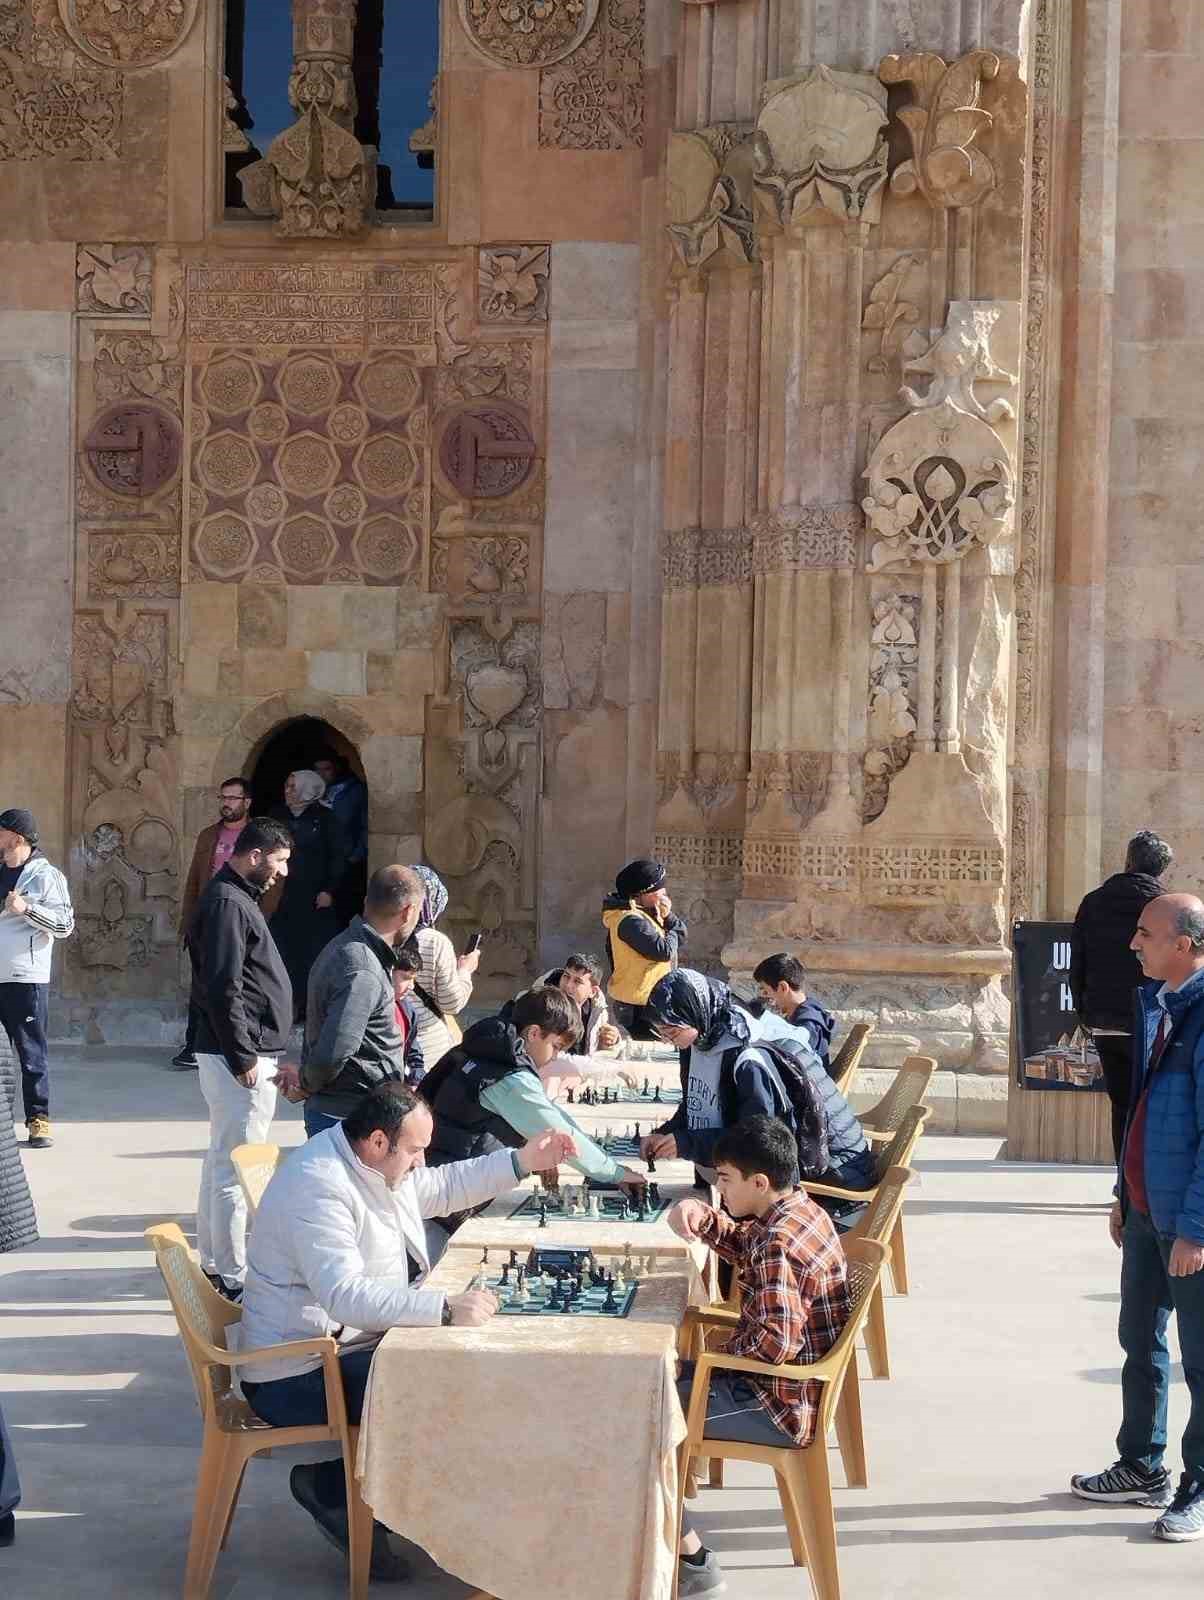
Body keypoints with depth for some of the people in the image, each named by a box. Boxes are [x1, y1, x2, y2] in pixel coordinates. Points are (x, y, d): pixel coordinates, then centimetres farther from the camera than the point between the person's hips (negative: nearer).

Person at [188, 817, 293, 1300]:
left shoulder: (236, 897, 16)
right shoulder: (227, 903, -16)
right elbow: (222, 989, -22)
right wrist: (244, 1057, -20)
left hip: (246, 1053, 11)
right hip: (241, 1058, -11)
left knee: (222, 1160, 16)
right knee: (236, 1168, -7)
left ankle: (215, 1262, 25)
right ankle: (233, 1278, -3)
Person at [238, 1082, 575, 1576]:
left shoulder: (376, 1161, 4)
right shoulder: (317, 1186, -27)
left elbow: (442, 1188, 23)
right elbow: (345, 1295, -37)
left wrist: (521, 1162, 13)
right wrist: (446, 1309, -40)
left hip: (347, 1346, 10)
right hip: (297, 1378, -10)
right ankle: (330, 1489, -3)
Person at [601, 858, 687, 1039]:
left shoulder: (647, 912, 9)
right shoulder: (631, 921, -22)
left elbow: (681, 935, 10)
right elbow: (664, 951, -27)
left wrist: (668, 916, -8)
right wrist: (671, 935, -5)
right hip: (639, 1003, -10)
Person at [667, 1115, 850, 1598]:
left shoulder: (779, 1245, -27)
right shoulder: (802, 1209, 3)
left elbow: (776, 1343, -33)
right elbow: (744, 1245, 19)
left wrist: (726, 1353, -13)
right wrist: (703, 1218, -1)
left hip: (780, 1406, -10)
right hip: (804, 1388, 10)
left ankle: (690, 1559, 1)